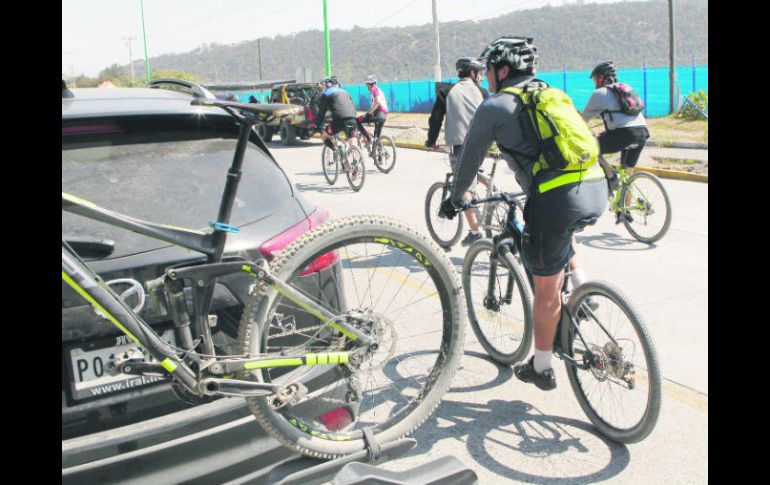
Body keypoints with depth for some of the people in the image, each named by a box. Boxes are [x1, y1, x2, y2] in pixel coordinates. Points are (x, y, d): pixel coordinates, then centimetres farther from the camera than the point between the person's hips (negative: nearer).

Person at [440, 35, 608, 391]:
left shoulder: (494, 106, 5)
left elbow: (470, 158, 13)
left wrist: (455, 200, 28)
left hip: (558, 198, -7)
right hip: (597, 189, 7)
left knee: (546, 289, 7)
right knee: (562, 234, 40)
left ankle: (541, 368, 22)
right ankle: (580, 287, 29)